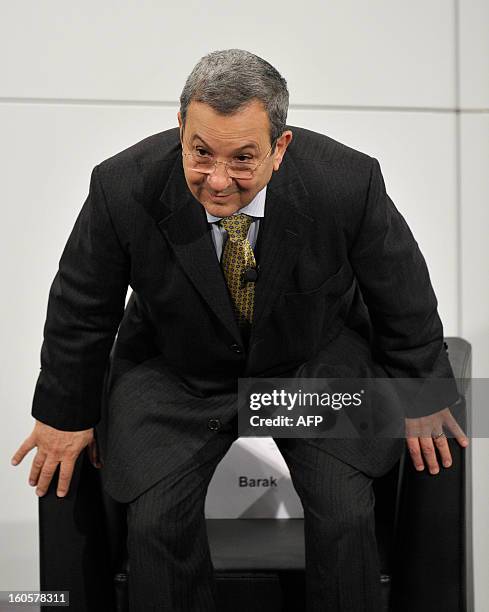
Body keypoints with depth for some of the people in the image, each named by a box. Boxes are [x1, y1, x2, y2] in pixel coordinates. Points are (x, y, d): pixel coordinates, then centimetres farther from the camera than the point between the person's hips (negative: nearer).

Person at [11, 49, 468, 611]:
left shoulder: (347, 182, -26)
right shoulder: (124, 187, -25)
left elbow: (403, 298, -7)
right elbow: (80, 311, -7)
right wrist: (67, 413, 2)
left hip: (317, 358, 0)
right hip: (176, 369, 1)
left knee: (346, 516, -17)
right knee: (155, 523, -16)